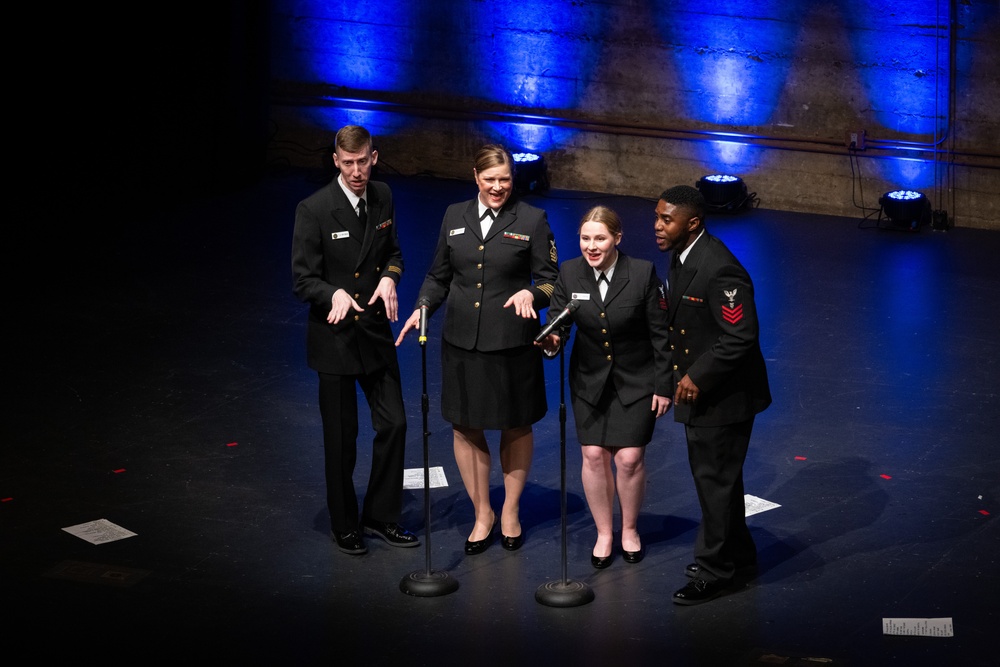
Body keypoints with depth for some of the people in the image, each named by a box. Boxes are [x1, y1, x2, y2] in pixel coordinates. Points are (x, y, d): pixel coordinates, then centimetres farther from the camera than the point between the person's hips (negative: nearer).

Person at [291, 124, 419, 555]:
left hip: (376, 332, 5)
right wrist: (335, 293, -35)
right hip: (335, 337, -5)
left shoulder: (383, 198, 1)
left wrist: (390, 277, -8)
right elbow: (302, 280, -14)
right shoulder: (314, 209, -16)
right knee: (341, 438, 6)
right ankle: (344, 525, 23)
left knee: (393, 424, 6)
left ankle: (381, 517, 23)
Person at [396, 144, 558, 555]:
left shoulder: (532, 220, -3)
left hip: (512, 341, -3)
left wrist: (531, 294, -23)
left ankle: (510, 511, 30)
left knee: (516, 427, 11)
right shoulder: (455, 217, 6)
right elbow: (439, 275, 12)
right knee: (465, 428, 7)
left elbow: (549, 279, -3)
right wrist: (423, 307, -5)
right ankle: (482, 513, 24)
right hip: (463, 340, 3)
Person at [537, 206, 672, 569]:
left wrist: (664, 386, -8)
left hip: (636, 381, -2)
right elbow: (557, 321, -4)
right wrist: (551, 341, -29)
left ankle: (630, 529, 20)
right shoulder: (569, 273, -8)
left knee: (629, 457, -4)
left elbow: (660, 333, -10)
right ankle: (604, 533, 18)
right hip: (590, 379, 3)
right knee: (594, 455, 0)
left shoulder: (643, 273, -16)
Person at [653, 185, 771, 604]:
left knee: (716, 480, 2)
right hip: (696, 389, 10)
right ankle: (737, 552, 39)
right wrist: (679, 372, 8)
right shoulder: (680, 256, 3)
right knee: (710, 473, 22)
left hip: (723, 395, -10)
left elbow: (742, 336, -28)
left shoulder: (719, 270, -28)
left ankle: (714, 572, 15)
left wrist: (698, 377, -23)